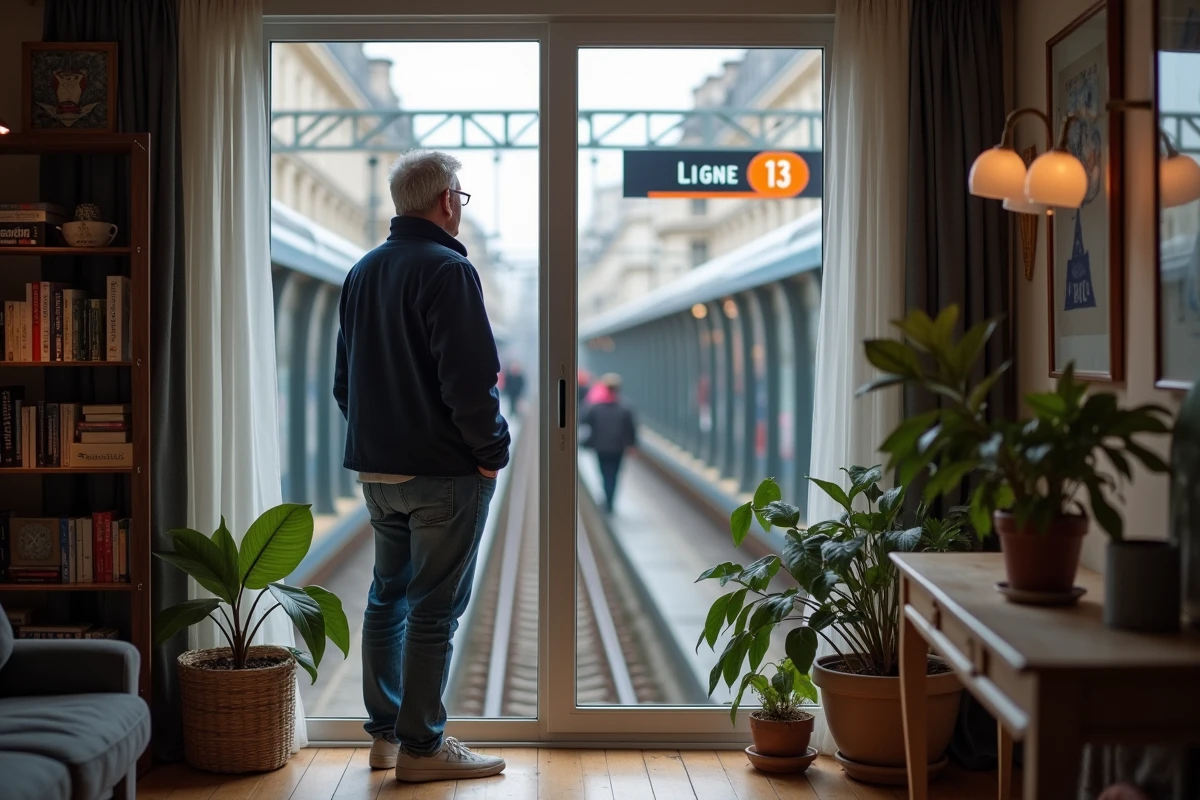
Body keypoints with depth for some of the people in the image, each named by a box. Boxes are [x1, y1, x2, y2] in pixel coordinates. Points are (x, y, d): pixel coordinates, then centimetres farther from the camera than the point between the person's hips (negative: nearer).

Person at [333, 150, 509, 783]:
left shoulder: (362, 273, 11)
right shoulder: (447, 270, -15)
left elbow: (343, 379, 17)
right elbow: (471, 380, -21)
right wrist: (491, 453, -9)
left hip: (376, 467, 8)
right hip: (443, 471, -8)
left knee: (388, 596, 16)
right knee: (434, 610, -1)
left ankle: (385, 731, 23)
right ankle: (421, 747, 5)